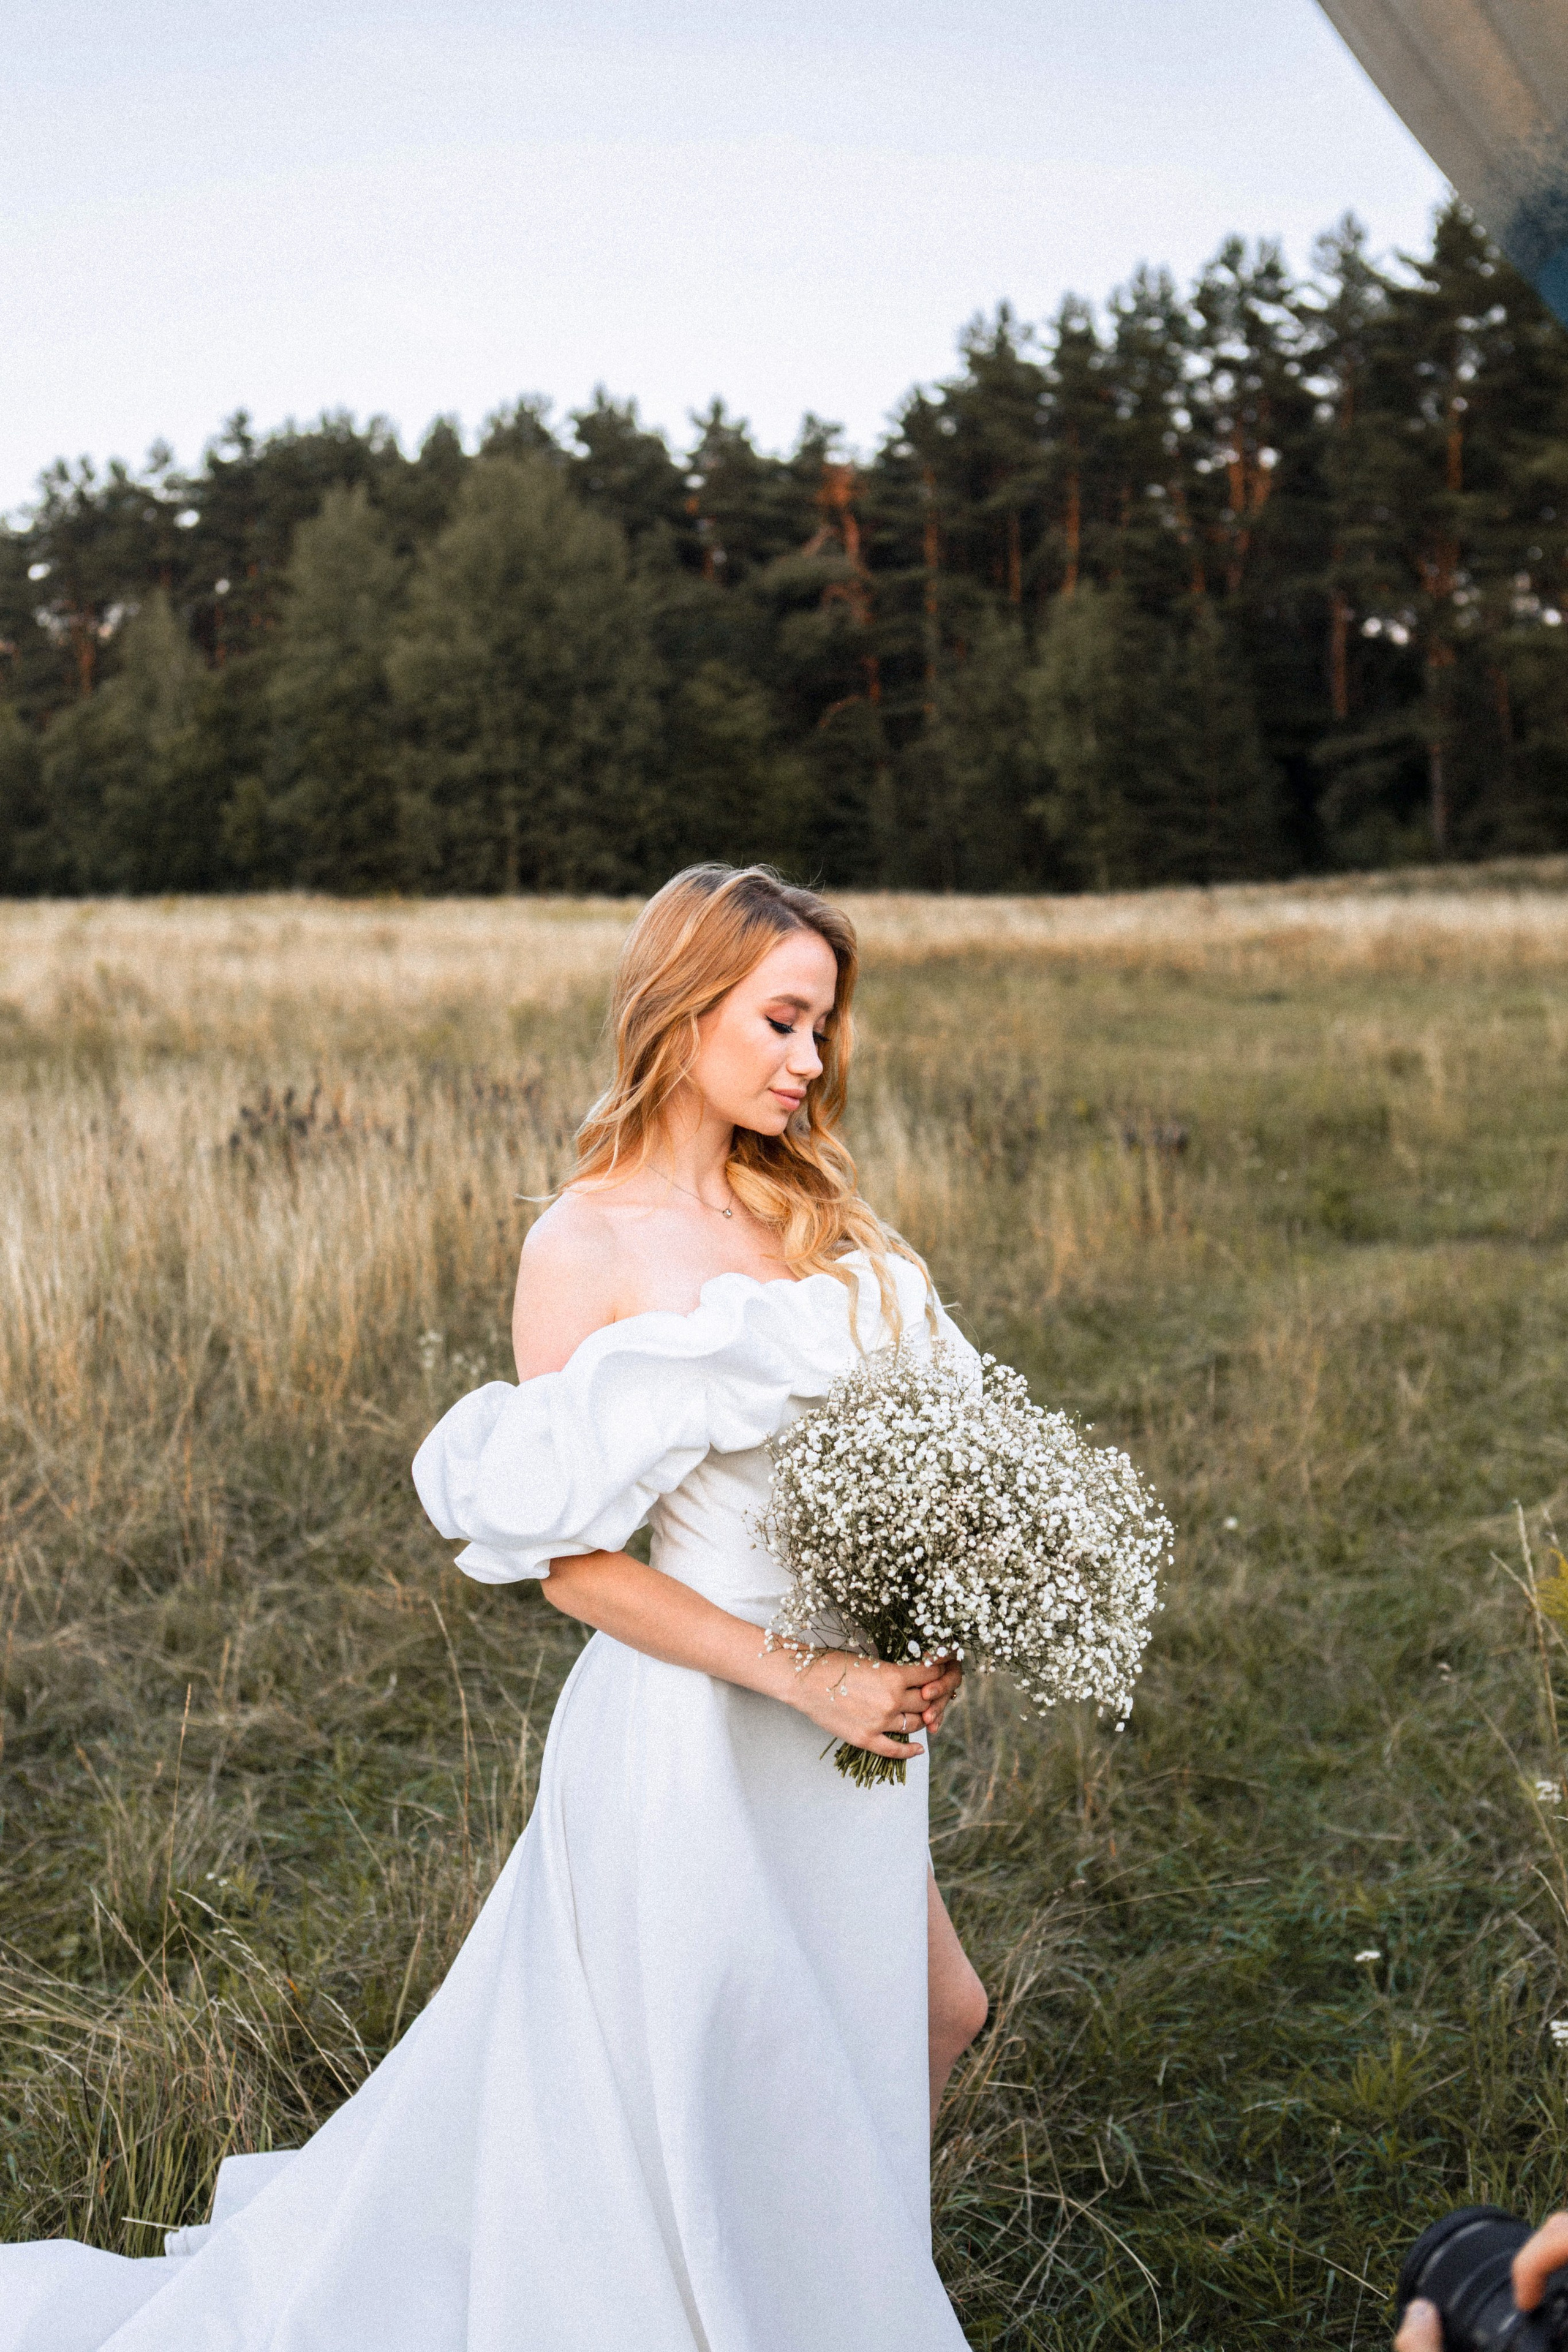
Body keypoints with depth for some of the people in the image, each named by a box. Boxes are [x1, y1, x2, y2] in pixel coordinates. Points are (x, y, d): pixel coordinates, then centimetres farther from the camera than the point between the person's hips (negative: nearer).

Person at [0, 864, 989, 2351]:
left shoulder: (808, 1216, 5)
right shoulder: (586, 1247, -15)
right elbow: (571, 1560, -17)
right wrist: (804, 1677, -21)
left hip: (841, 1730, 7)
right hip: (694, 1733, -7)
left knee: (933, 2022, 21)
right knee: (713, 2110, 9)